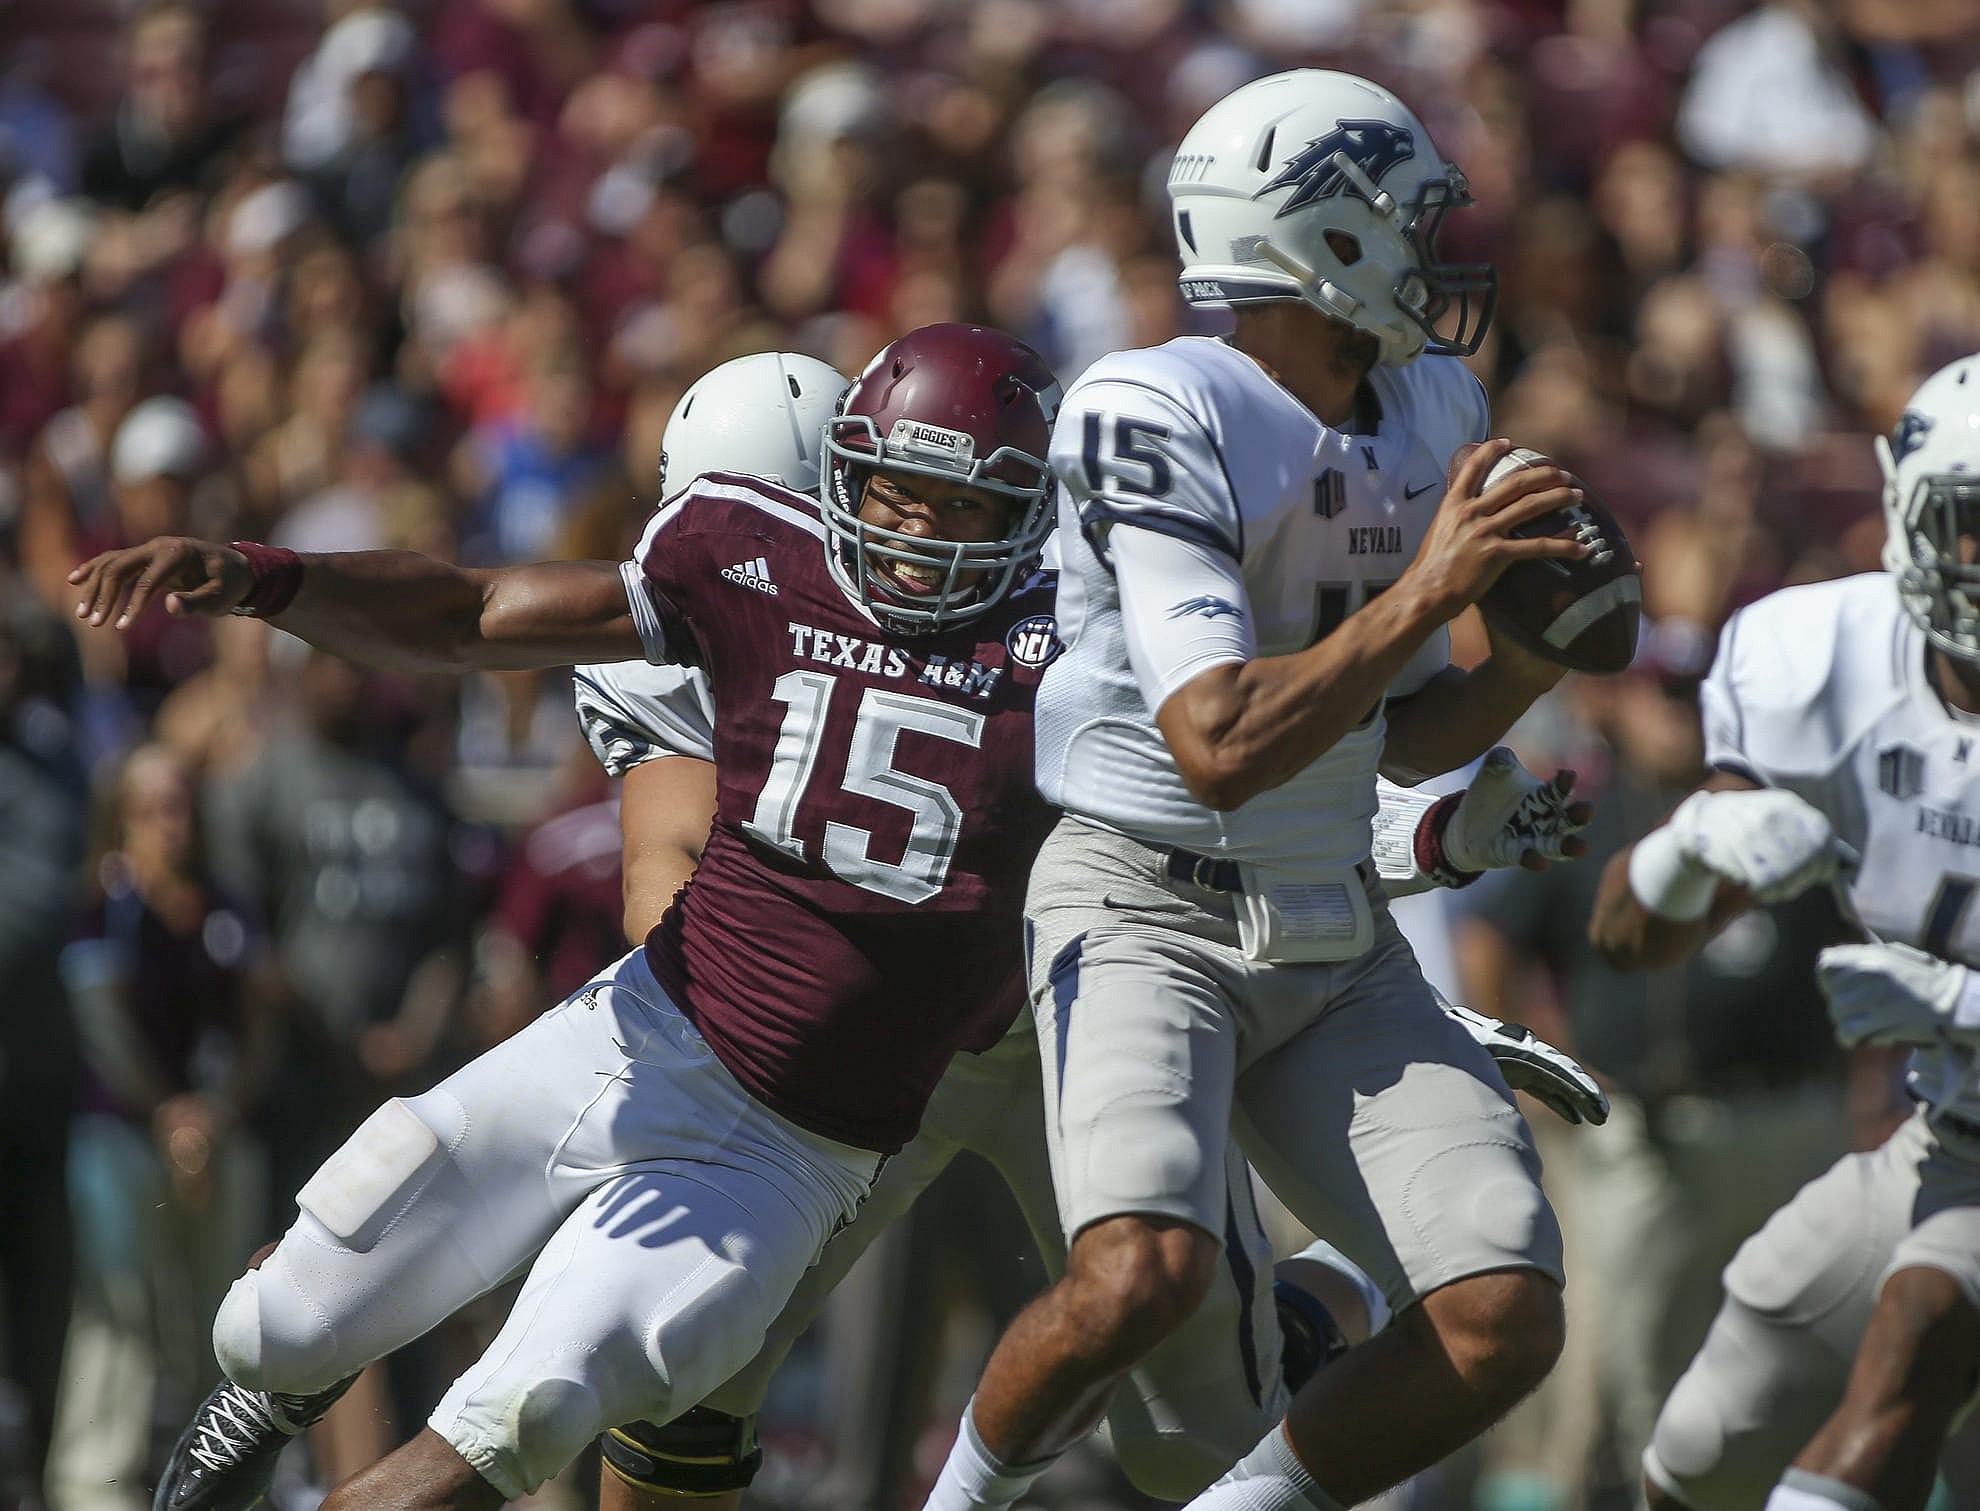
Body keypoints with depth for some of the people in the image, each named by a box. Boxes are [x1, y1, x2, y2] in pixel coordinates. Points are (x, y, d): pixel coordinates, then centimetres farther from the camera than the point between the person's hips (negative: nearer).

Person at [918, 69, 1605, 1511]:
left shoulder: (1432, 409, 7)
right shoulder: (1159, 417, -17)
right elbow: (1221, 746, -25)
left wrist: (1534, 659, -4)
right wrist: (1425, 593, -26)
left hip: (1338, 938, 7)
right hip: (1151, 914, -7)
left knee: (1505, 1324, -9)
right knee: (1142, 1274, -31)